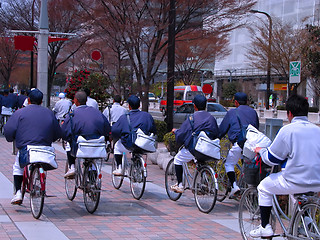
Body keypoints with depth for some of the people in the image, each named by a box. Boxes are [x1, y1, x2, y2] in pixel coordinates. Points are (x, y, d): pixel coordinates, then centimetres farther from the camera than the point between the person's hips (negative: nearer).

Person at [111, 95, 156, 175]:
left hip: (128, 145, -3)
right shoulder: (147, 116, 4)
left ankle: (119, 168, 22)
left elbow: (114, 130, -4)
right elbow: (154, 131, 9)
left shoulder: (124, 118, -3)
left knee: (117, 146, 31)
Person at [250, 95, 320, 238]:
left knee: (264, 187, 18)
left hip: (296, 183, -6)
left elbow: (271, 159, -5)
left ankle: (265, 228, 18)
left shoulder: (287, 130, -9)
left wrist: (261, 150, 16)